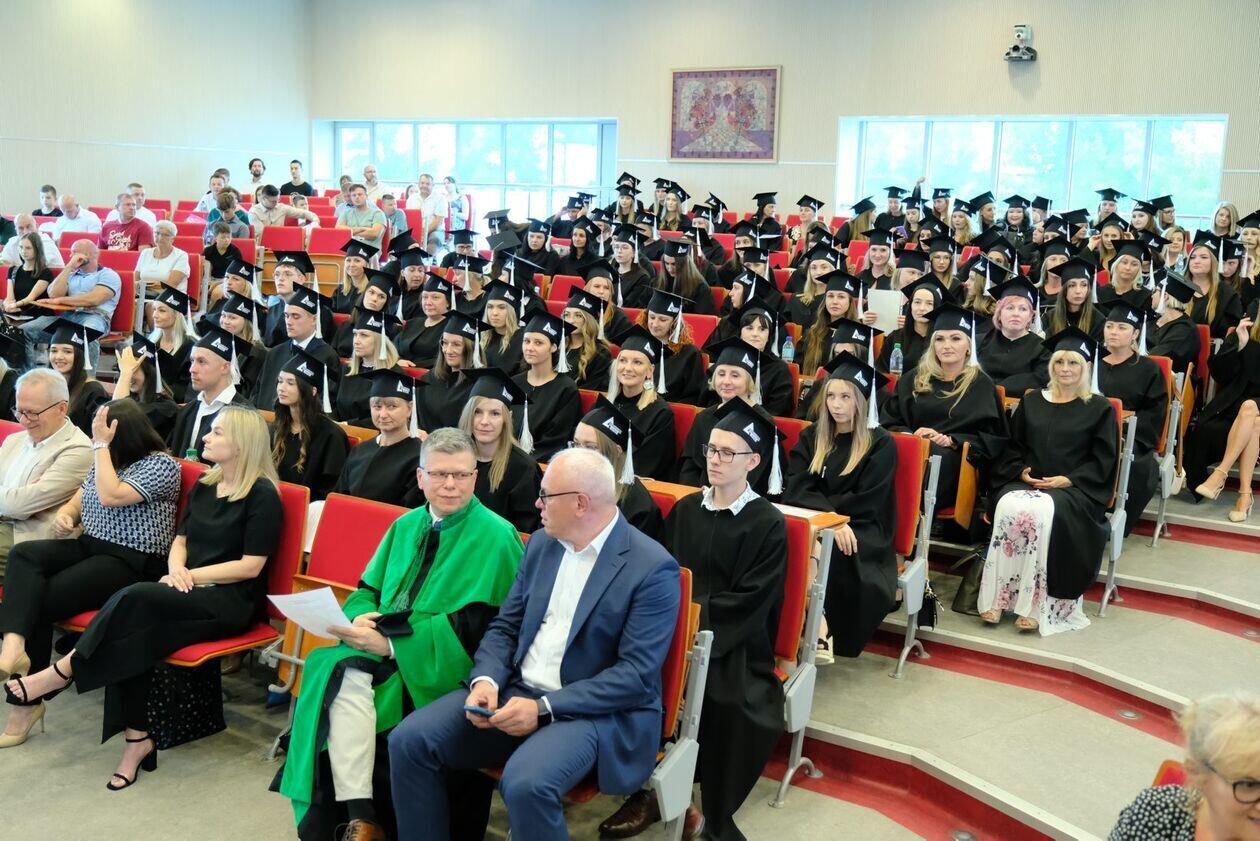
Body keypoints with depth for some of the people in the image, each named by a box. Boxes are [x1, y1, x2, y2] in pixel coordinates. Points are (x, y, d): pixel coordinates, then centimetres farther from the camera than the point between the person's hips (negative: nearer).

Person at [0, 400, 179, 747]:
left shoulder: (162, 465, -10)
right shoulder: (107, 460, 17)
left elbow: (110, 496, -21)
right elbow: (78, 499, 24)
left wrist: (101, 445, -14)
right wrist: (65, 513, 0)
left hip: (132, 563, -8)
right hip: (90, 546, 8)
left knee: (42, 599, -19)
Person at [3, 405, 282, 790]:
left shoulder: (262, 495, -8)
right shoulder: (204, 486, 15)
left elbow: (250, 567, -11)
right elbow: (180, 540, 19)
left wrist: (192, 575, -12)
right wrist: (176, 569, -2)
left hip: (232, 600, -6)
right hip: (189, 589, 7)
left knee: (137, 598, -30)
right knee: (133, 633, -25)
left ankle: (61, 673, -15)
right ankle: (136, 739, -21)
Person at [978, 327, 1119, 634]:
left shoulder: (1099, 408, 9)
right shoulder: (1031, 401, 18)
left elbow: (1103, 460, 3)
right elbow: (1012, 446, 18)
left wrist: (1068, 479, -11)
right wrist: (1021, 470, -3)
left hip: (1073, 489, -3)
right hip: (1026, 482, 3)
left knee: (1041, 512, -37)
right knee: (1009, 507, -33)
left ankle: (1035, 605, -31)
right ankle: (997, 598, -30)